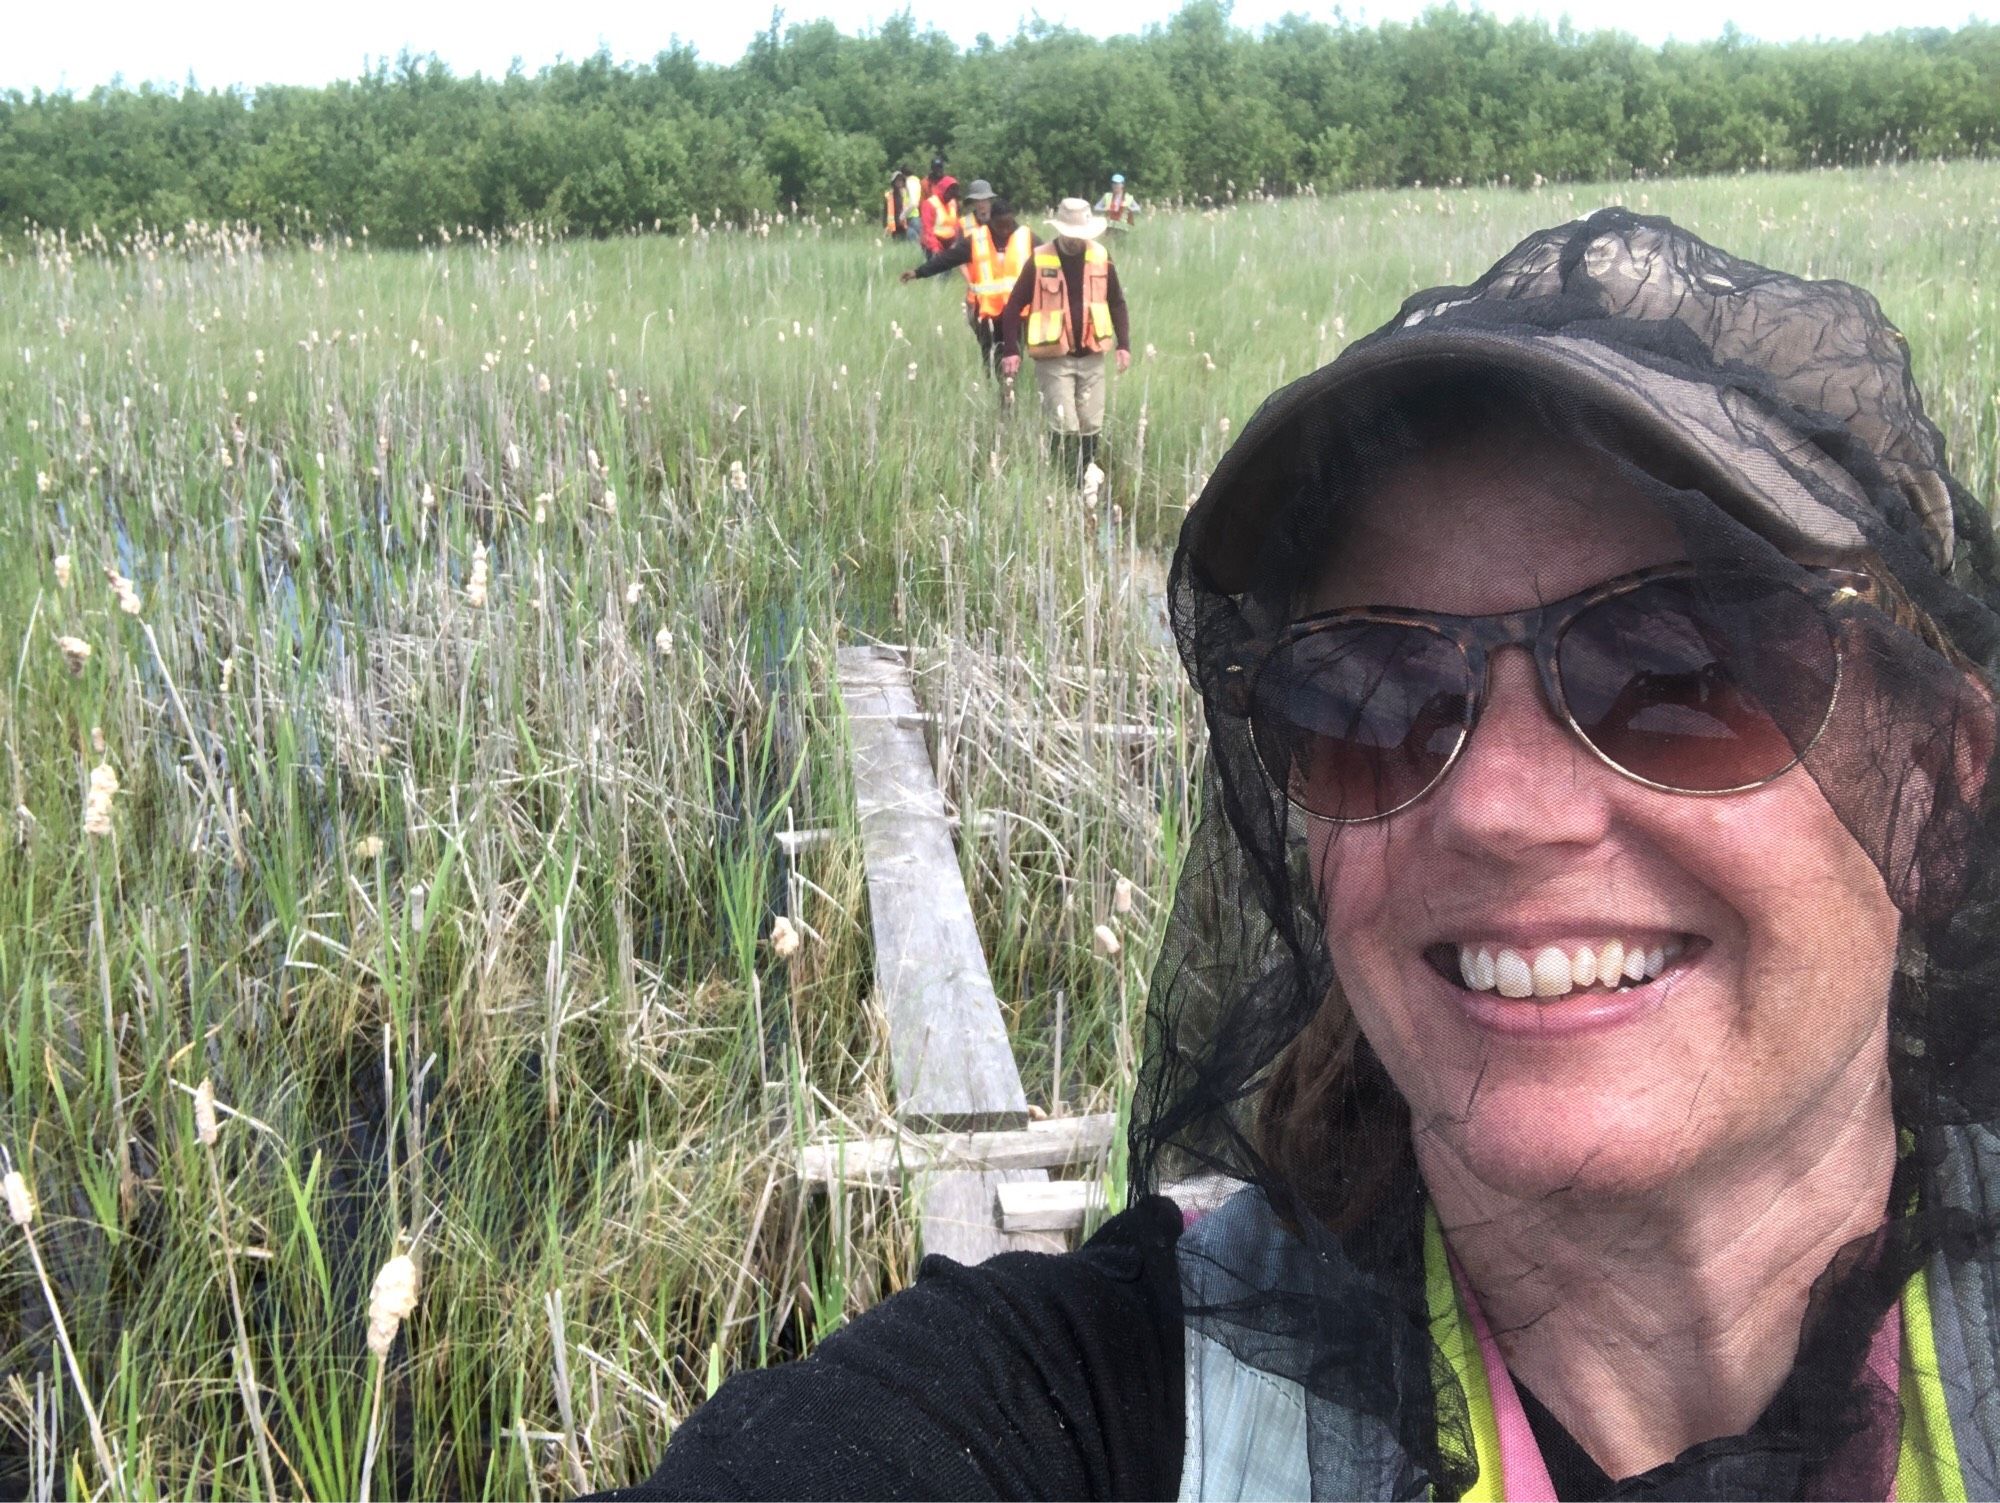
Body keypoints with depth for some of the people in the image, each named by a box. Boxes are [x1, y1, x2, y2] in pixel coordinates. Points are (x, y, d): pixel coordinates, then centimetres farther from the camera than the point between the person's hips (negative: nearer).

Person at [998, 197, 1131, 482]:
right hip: (1054, 359, -3)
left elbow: (1117, 303, 14)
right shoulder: (1040, 261, -7)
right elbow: (1014, 306, -3)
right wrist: (1011, 349, -11)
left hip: (1091, 357, 4)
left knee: (1091, 426, 9)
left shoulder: (1100, 257, 2)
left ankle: (1088, 477, 22)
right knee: (1064, 427, -8)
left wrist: (1124, 344, 7)